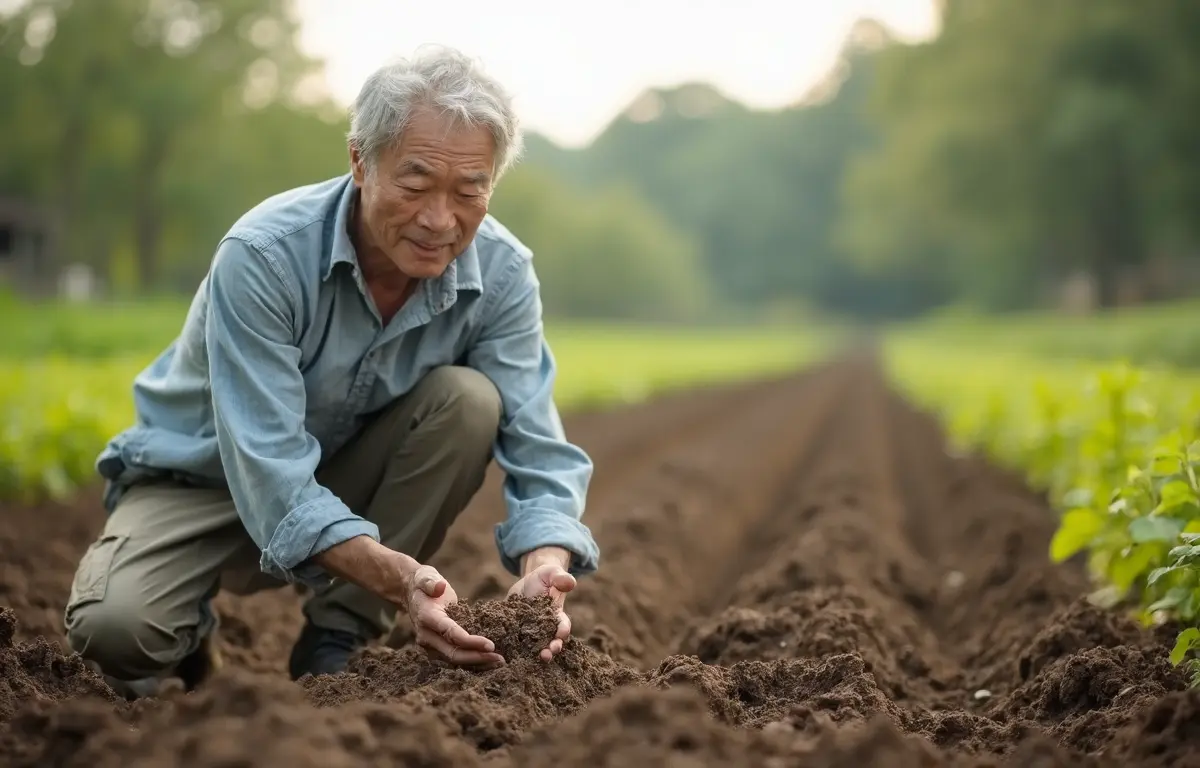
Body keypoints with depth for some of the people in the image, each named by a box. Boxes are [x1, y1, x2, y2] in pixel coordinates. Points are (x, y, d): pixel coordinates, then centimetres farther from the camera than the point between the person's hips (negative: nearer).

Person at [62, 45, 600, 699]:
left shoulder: (502, 273, -18)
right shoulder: (263, 256, -30)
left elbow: (538, 448, -21)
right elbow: (268, 473, -35)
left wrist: (544, 569, -44)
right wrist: (399, 578, -51)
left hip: (352, 480, 3)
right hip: (204, 478, -3)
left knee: (469, 399, -25)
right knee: (115, 627, -31)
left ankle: (334, 644, -12)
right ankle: (188, 643, 8)